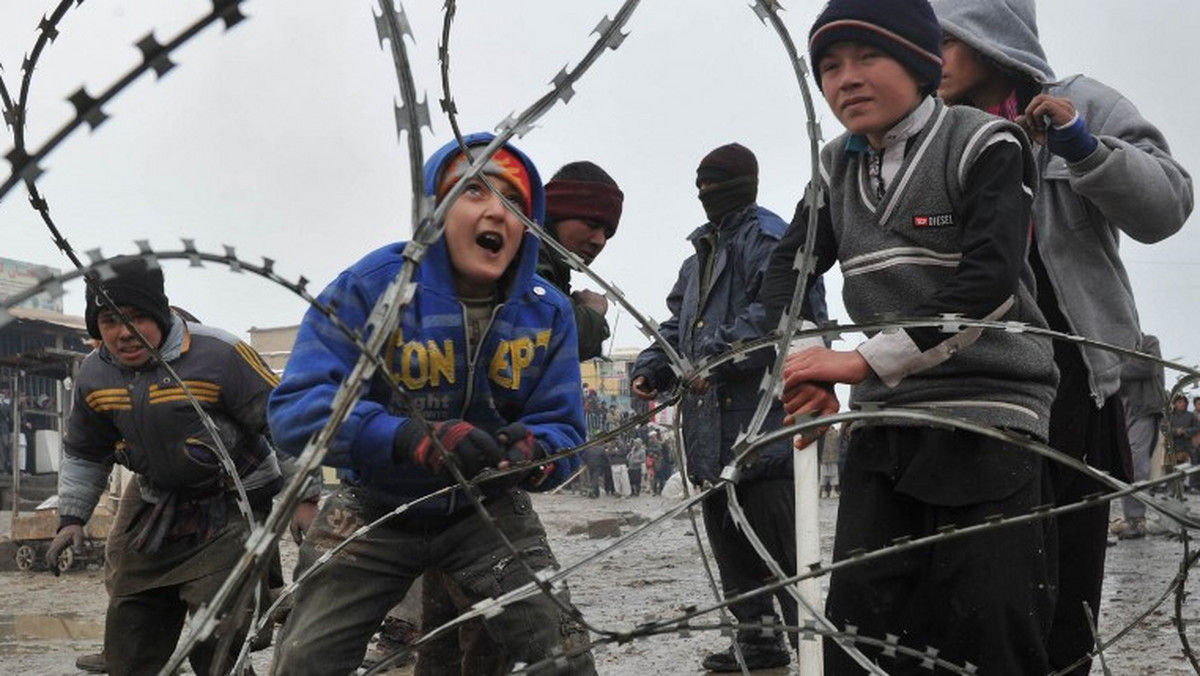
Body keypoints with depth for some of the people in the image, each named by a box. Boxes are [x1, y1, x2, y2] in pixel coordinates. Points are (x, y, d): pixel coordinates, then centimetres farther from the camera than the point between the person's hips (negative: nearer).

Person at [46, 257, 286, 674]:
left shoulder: (219, 356, -23)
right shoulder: (93, 376, -2)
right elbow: (83, 453, 16)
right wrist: (71, 518, 9)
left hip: (229, 510, -6)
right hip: (152, 509, 6)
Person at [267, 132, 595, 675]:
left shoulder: (548, 313, -12)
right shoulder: (371, 286, -23)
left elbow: (562, 429, -9)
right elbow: (295, 408, -30)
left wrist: (536, 456, -36)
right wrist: (409, 438, -47)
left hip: (488, 512, 2)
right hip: (375, 511, -1)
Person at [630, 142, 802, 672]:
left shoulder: (768, 239, -6)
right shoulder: (701, 255, 23)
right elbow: (678, 324, 24)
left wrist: (719, 356, -27)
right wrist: (650, 369, 8)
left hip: (762, 423, -10)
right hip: (710, 428, 10)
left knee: (777, 542, -9)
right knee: (728, 541, 16)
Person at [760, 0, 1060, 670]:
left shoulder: (983, 144, -7)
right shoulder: (838, 168, 12)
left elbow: (988, 284, -19)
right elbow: (791, 264, 17)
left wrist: (864, 360, -24)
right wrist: (801, 360, -3)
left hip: (990, 415, -5)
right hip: (885, 418, 6)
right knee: (859, 620, 2)